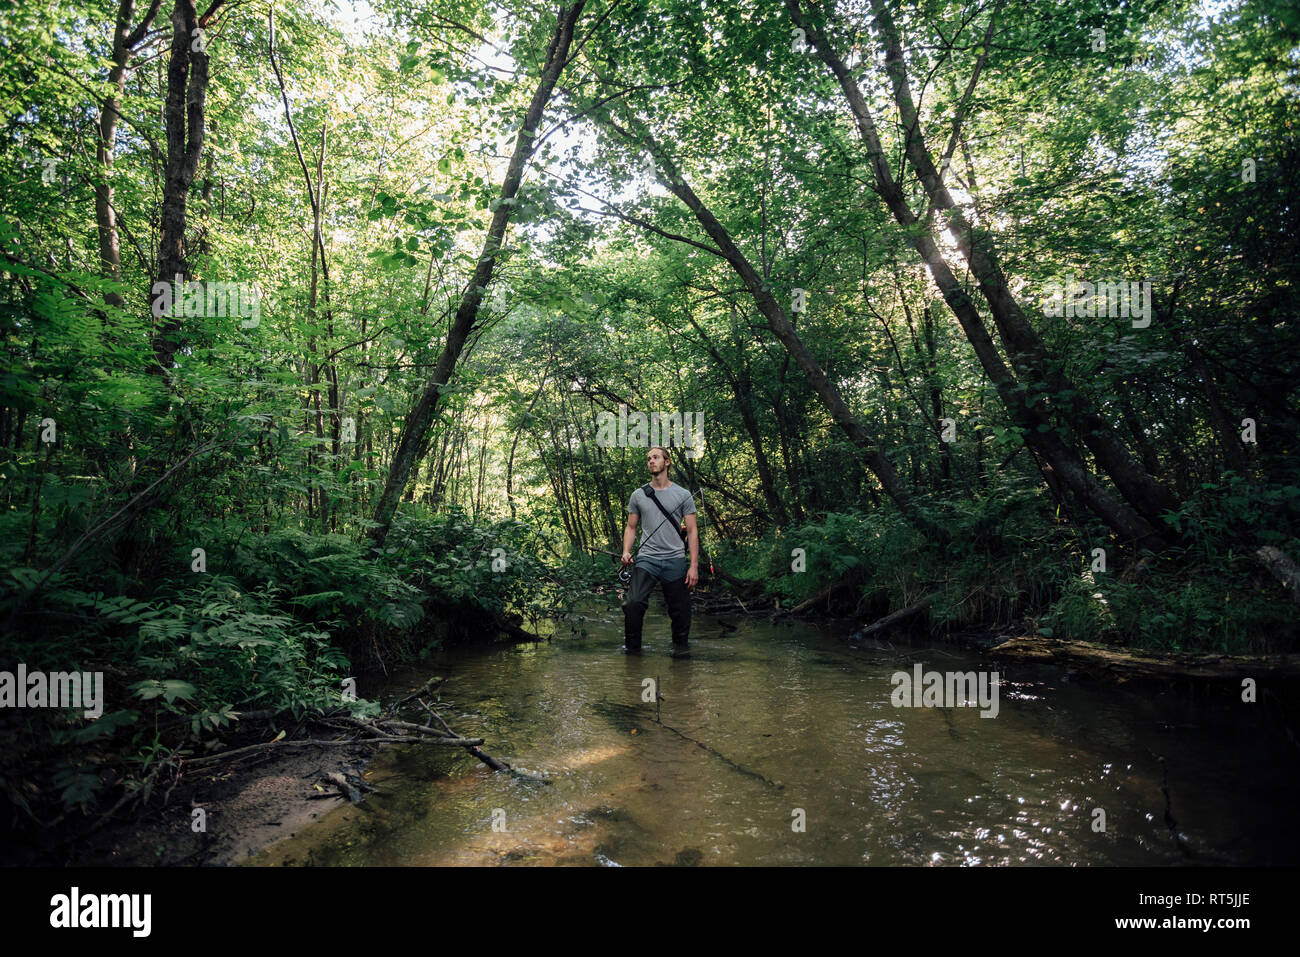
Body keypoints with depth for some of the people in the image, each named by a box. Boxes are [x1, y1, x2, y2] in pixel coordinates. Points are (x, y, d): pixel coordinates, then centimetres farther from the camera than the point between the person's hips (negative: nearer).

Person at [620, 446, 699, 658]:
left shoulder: (683, 495, 5)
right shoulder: (638, 495, 10)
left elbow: (692, 531, 4)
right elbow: (631, 527, 16)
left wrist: (694, 565, -4)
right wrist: (626, 551, -3)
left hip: (675, 560, 0)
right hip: (646, 559, 1)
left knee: (680, 609, 3)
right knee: (633, 603, -15)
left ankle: (680, 646, 25)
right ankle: (632, 645, 3)